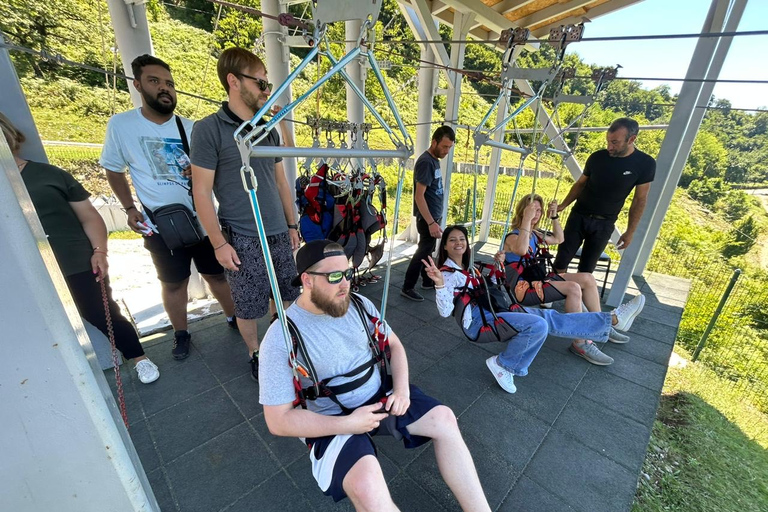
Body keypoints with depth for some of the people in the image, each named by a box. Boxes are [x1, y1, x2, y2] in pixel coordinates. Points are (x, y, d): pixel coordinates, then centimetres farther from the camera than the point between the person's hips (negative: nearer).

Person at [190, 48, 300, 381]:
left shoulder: (269, 130, 11)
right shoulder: (209, 129, -7)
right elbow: (202, 192, -8)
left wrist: (292, 225, 14)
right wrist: (219, 243, -11)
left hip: (279, 234, 6)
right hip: (243, 240, -5)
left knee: (287, 294, 14)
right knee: (249, 306, 7)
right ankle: (255, 353, 32)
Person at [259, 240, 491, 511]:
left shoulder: (359, 304, -6)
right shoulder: (281, 338, -21)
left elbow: (394, 344, 7)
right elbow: (279, 420, -17)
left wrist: (401, 388, -11)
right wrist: (348, 424, -24)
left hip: (380, 394, 5)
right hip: (334, 420, -4)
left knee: (444, 419, -7)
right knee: (367, 486, -30)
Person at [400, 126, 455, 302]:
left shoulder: (435, 160, 10)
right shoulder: (426, 162, -19)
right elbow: (419, 196, -24)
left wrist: (435, 219, 17)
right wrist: (430, 223, -28)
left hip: (434, 215, 9)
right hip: (427, 218, -9)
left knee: (428, 250, 17)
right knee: (423, 252, -2)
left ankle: (428, 281, 30)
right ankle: (407, 288, 9)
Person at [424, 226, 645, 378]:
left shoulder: (467, 267, 16)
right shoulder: (446, 273, -11)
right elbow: (445, 311, -23)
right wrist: (439, 284, -40)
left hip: (494, 309, 9)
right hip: (478, 320, -8)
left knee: (550, 318, 1)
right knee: (538, 325, -25)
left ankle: (612, 319, 8)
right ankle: (505, 365, -12)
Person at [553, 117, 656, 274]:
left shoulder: (645, 164, -8)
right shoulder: (597, 157, -6)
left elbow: (640, 200, -2)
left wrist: (630, 231, -1)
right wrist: (563, 205, -7)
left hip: (604, 224, -1)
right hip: (578, 217, 1)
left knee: (586, 268, 5)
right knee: (561, 261, -1)